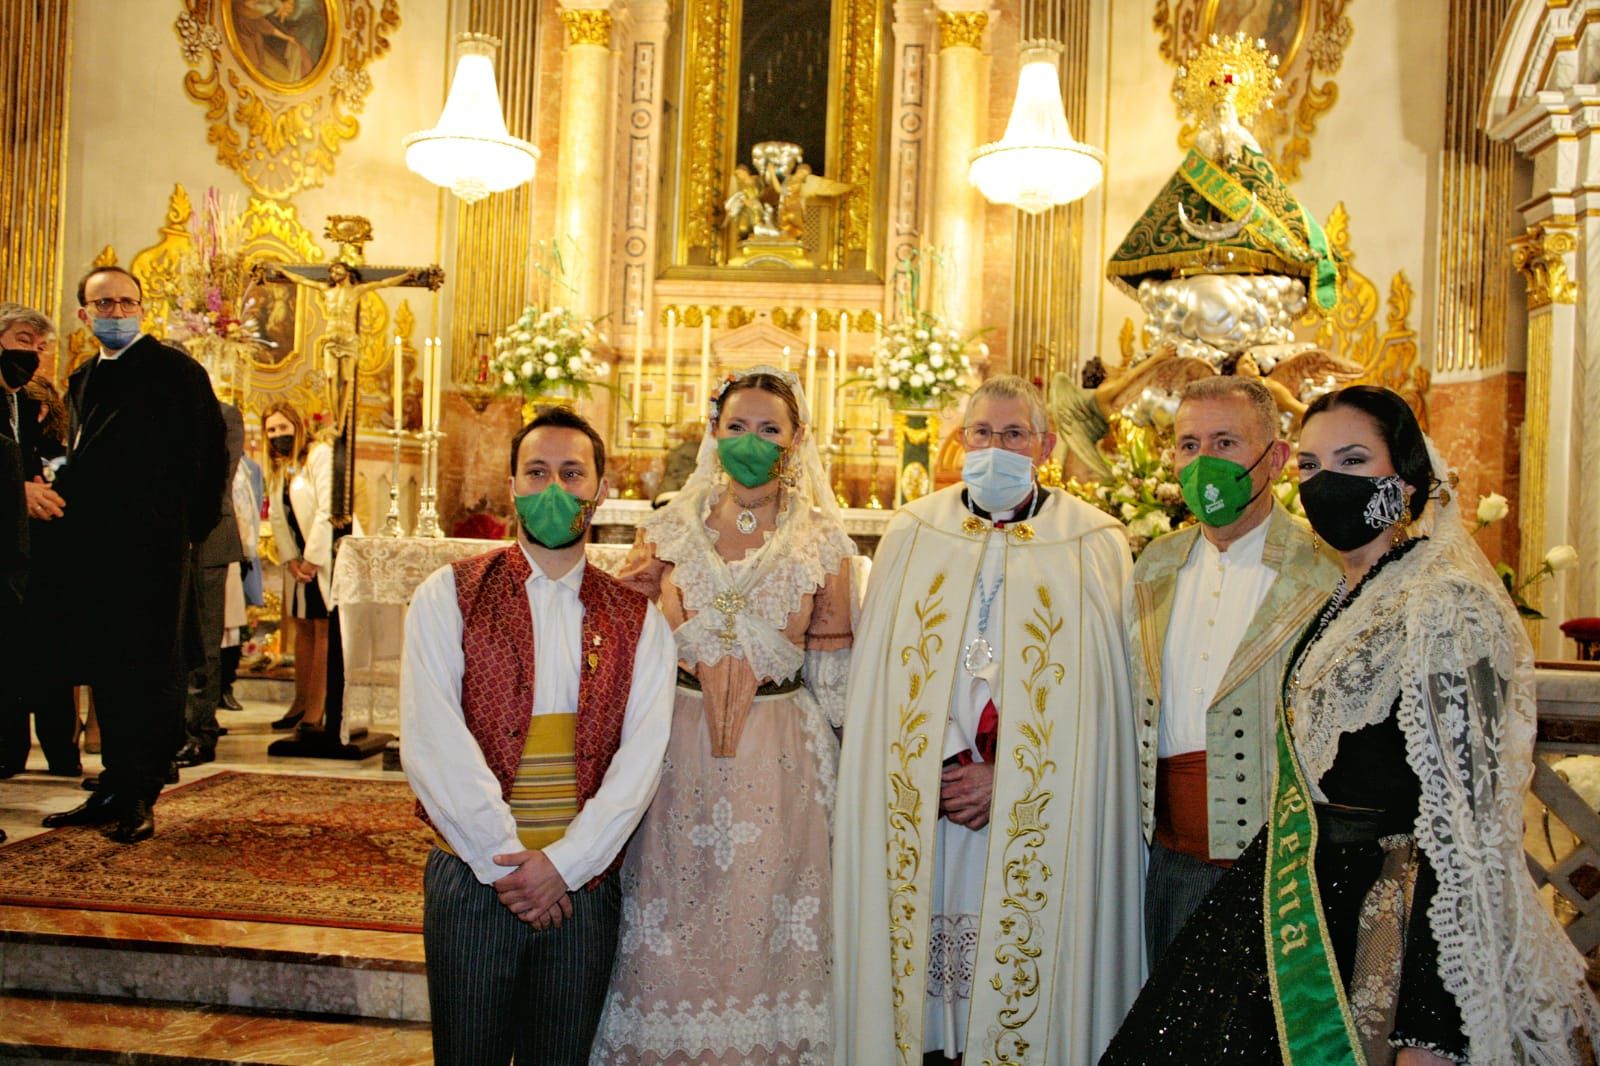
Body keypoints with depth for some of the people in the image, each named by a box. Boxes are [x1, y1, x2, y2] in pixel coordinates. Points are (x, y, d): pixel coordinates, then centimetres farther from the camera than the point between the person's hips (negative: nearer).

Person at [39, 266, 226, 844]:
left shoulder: (174, 371, -4)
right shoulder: (82, 379, 19)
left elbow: (205, 455, -8)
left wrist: (186, 527, -9)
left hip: (150, 551, -7)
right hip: (92, 548, 7)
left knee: (146, 672, -4)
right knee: (105, 671, 11)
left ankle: (139, 797, 2)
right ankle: (116, 789, 19)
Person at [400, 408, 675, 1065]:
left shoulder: (638, 617, 5)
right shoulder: (448, 596, -1)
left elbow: (641, 757, -3)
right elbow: (432, 744, -9)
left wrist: (562, 865, -12)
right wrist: (506, 861, -13)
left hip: (583, 883, 2)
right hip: (471, 879, -1)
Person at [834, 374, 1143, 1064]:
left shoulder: (1095, 544, 2)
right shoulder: (912, 534, 7)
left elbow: (1094, 694, -3)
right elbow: (885, 675, 4)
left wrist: (1007, 777, -11)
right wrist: (941, 766, -8)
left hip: (1039, 814, -1)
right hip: (918, 801, 1)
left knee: (1025, 959, 2)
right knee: (919, 952, 5)